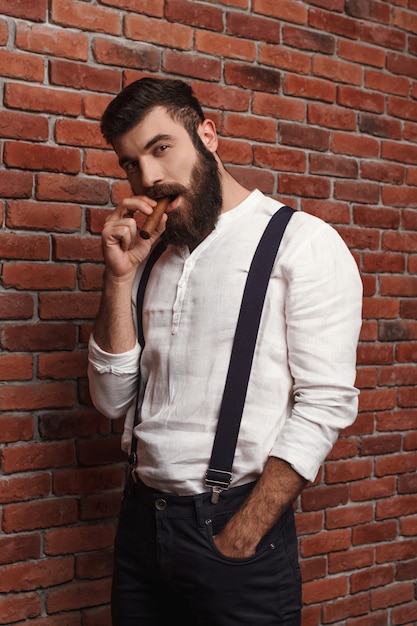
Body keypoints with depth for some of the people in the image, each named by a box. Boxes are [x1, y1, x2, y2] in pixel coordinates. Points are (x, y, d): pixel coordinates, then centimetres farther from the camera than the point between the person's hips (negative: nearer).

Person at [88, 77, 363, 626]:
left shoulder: (302, 242, -7)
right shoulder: (153, 257, 10)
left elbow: (326, 404, -14)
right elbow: (115, 400, 5)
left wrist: (239, 539, -17)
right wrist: (120, 276, -5)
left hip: (235, 522, -5)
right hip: (141, 520, 5)